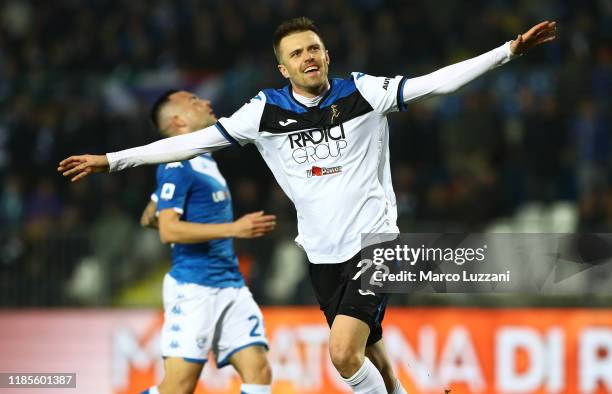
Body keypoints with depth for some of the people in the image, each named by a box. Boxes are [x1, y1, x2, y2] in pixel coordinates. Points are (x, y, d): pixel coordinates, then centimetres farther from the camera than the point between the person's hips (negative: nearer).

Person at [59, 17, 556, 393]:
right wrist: (111, 160, -1)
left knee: (345, 353, -19)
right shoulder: (266, 112, -1)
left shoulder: (363, 92, -6)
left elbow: (438, 81, -11)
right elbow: (193, 141, 1)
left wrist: (510, 49, -19)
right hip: (323, 254, 4)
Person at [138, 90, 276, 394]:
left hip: (230, 286, 9)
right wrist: (234, 229, -23)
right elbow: (168, 230, -20)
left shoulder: (205, 161, 19)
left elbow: (149, 217, 28)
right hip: (193, 288, -9)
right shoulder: (177, 166, -9)